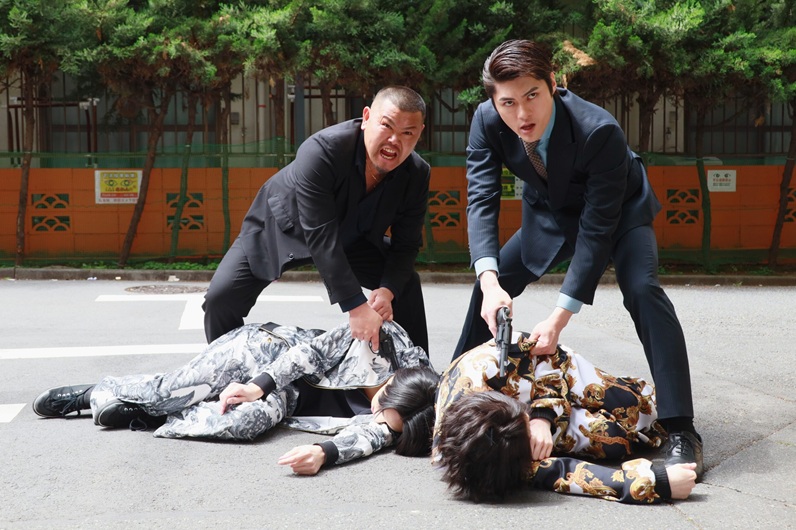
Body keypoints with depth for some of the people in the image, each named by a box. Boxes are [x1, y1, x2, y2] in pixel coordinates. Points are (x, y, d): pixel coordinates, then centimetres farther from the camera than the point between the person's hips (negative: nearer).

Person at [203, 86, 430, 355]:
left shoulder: (417, 174, -21)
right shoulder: (321, 150, -37)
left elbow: (405, 245, -13)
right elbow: (321, 238, -40)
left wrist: (387, 290, -33)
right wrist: (356, 306, -45)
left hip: (353, 238, 4)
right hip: (282, 229, -4)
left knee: (406, 287, -4)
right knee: (220, 298, -17)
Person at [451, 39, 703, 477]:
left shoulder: (600, 131, -39)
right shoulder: (487, 121, -27)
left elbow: (597, 230, -36)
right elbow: (481, 200, -28)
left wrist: (560, 317, -40)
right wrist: (490, 280, -44)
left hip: (620, 210, -4)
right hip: (552, 211, 5)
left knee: (642, 289, -27)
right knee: (490, 286, 0)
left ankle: (679, 429, -21)